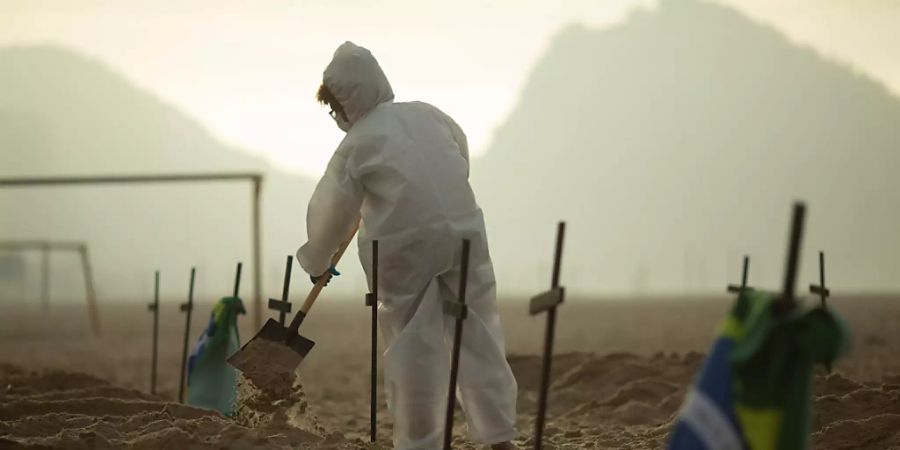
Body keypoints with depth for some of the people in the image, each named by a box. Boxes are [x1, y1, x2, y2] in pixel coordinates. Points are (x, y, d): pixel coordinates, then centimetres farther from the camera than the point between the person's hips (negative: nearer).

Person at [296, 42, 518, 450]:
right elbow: (461, 158, 25)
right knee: (478, 333, 7)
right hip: (464, 230, 4)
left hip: (405, 247, -4)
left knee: (412, 346, 4)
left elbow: (330, 212, 3)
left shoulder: (357, 145, -3)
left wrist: (317, 262, 19)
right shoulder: (428, 114, 10)